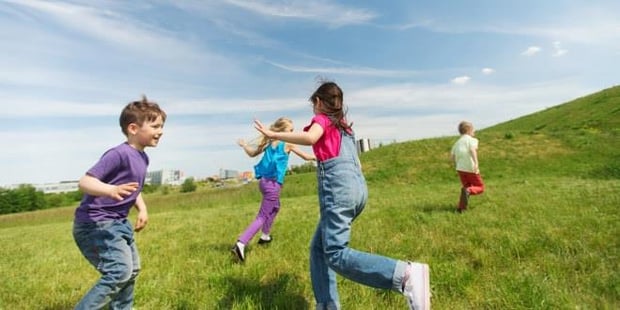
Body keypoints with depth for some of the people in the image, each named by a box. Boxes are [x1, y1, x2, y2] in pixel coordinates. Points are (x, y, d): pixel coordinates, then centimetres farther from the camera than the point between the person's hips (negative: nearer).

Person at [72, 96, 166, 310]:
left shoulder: (142, 157, 5)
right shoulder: (119, 154, -23)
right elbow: (85, 182, -28)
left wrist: (142, 209, 5)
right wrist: (111, 191, -47)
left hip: (117, 222, 10)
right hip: (95, 223, -10)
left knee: (132, 269, 20)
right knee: (120, 272, -19)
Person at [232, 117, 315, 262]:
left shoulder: (270, 142, 13)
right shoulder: (288, 143, -3)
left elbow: (252, 153, 20)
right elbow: (306, 157, 4)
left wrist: (244, 145, 38)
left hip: (263, 181, 8)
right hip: (273, 183, -8)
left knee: (275, 207, 30)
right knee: (262, 216, -5)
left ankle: (265, 236, 42)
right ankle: (241, 244, -15)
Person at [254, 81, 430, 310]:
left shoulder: (322, 119, 6)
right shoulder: (344, 126, 28)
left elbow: (310, 138, -18)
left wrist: (273, 134, -9)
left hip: (338, 185, -9)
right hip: (358, 187, 9)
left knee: (336, 254, -14)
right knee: (318, 248, 15)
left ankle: (405, 274, -28)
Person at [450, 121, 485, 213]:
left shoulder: (458, 141, 15)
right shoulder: (472, 140, -2)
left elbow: (452, 154, 9)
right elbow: (473, 150, -21)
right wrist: (476, 163, -32)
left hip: (460, 168, 6)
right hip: (471, 168, -5)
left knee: (466, 187, 22)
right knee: (480, 187, 11)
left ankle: (460, 208, 12)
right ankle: (468, 191, -22)